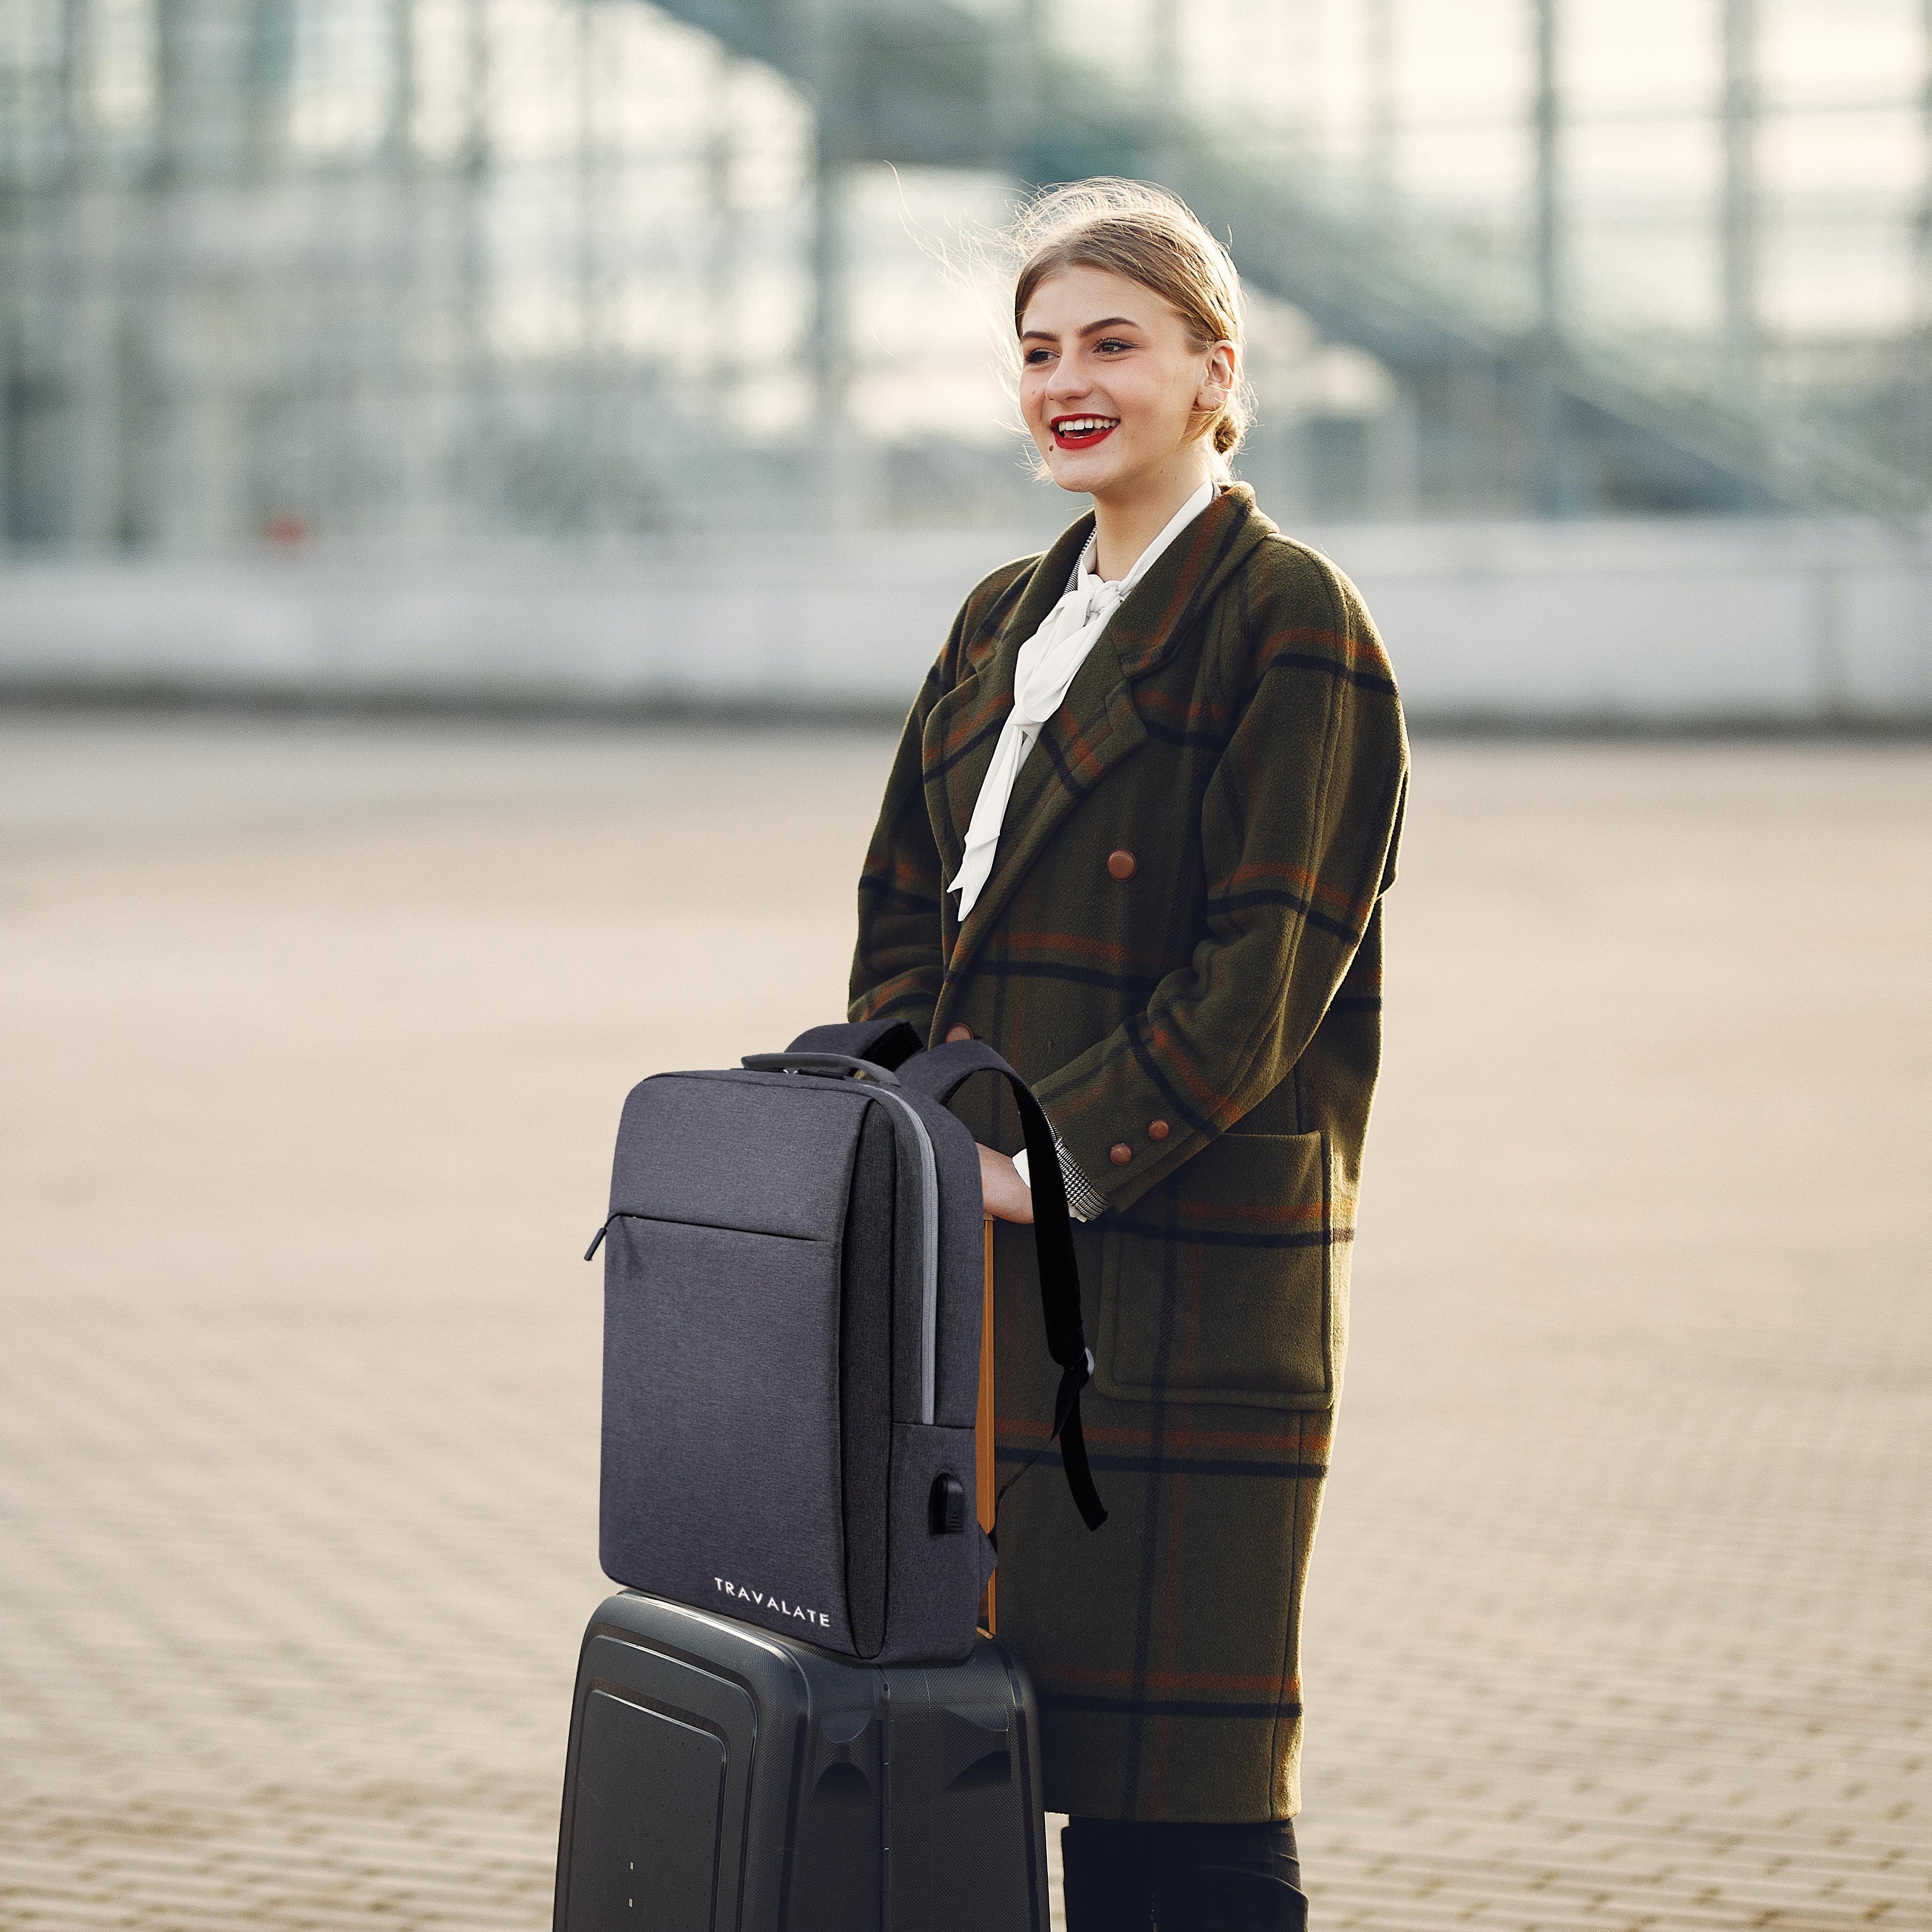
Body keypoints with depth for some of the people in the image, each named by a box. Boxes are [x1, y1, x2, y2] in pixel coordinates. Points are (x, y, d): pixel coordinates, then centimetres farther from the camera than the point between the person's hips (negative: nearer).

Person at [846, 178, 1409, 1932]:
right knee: (1081, 1756, 10)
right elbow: (906, 912, 17)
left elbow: (1268, 966, -13)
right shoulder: (1005, 621, 17)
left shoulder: (1290, 621, -6)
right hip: (1001, 1264, 7)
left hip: (1190, 1257, -7)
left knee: (1192, 1786, -5)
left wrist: (1059, 1159, -17)